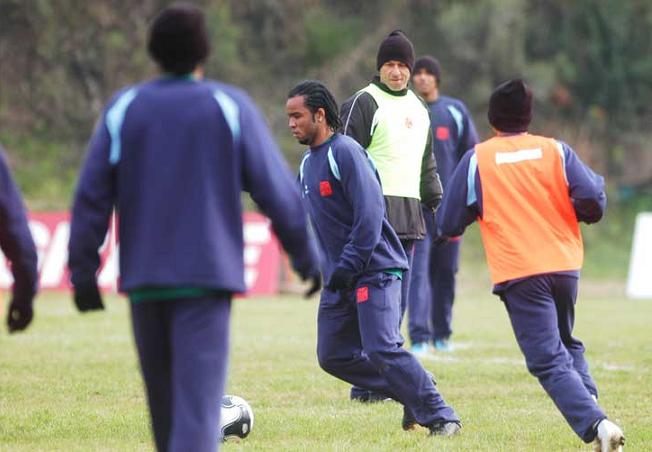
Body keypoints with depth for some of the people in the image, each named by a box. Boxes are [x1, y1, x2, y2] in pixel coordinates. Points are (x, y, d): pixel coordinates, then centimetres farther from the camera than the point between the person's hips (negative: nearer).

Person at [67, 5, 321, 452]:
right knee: (197, 404, -9)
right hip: (206, 280, -3)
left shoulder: (124, 108, 4)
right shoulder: (230, 107, -1)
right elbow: (278, 191, -1)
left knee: (165, 402, 16)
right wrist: (309, 259, 10)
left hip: (143, 280, 3)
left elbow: (92, 196, 0)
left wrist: (83, 271, 5)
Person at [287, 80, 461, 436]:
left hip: (374, 269, -9)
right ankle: (412, 398, 15)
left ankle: (440, 416, -6)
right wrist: (329, 269, 12)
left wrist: (347, 268, -21)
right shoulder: (307, 163, 13)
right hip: (339, 277, 9)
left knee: (382, 351, -17)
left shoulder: (345, 152, -14)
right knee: (333, 356, 4)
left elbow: (369, 215, -20)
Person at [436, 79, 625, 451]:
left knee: (549, 361, -8)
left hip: (518, 273, -3)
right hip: (564, 265, 3)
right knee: (567, 344, 26)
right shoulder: (556, 151, 5)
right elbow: (592, 203, -5)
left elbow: (448, 227, 4)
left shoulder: (476, 160, 2)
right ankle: (589, 399, 3)